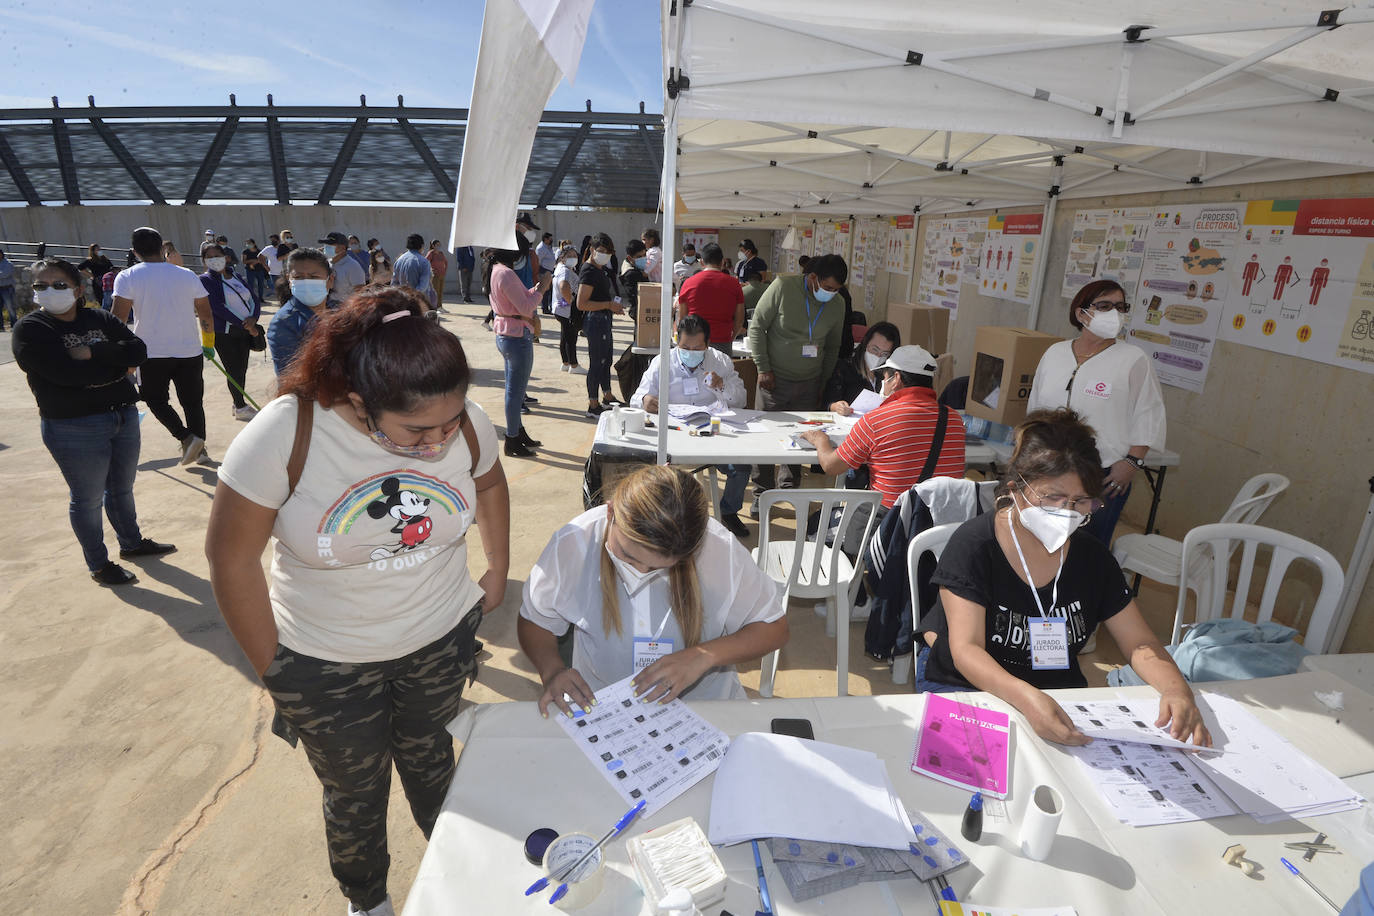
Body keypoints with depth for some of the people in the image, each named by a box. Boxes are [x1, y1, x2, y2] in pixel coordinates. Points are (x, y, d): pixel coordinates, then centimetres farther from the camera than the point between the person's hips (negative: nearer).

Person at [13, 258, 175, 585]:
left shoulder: (100, 319, 5)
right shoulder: (30, 330, -9)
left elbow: (138, 350, -8)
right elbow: (67, 373, -22)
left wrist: (93, 352, -20)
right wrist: (119, 366, -11)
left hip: (124, 416, 5)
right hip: (73, 429, -5)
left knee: (122, 488, 21)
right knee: (88, 498, 7)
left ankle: (131, 542, 40)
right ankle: (98, 565, 23)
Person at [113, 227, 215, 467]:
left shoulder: (127, 277, -4)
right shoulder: (187, 275, 4)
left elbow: (119, 318, -11)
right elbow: (205, 314, 7)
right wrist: (208, 343, 19)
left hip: (152, 353, -2)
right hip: (190, 351, 2)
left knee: (157, 400, 13)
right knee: (193, 402, 12)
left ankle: (187, 438, -6)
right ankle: (199, 449, 15)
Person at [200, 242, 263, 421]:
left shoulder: (236, 277, 14)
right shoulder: (206, 280, -4)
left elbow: (255, 300, 9)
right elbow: (217, 308, -15)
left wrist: (253, 319, -12)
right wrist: (245, 325, -17)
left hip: (245, 331, 5)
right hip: (224, 332, -5)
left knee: (242, 369, 11)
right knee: (234, 370, -2)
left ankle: (239, 403, 24)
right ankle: (240, 408, 8)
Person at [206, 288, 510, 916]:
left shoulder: (466, 422, -19)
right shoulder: (282, 434, -27)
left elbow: (488, 485, 4)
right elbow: (232, 555, -14)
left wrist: (497, 573, 9)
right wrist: (271, 668, -7)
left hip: (441, 641, 2)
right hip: (327, 664, -1)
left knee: (429, 761, 26)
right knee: (354, 794, 21)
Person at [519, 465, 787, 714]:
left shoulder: (721, 550, -18)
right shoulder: (572, 545, -16)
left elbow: (775, 628, -4)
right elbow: (533, 620, 2)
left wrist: (703, 656, -18)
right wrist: (552, 670, -17)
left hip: (703, 706, 0)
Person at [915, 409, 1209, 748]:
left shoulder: (1091, 555, -1)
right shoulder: (973, 545, -19)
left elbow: (1139, 642, 1)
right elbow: (966, 650, -25)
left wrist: (1176, 689, -21)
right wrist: (1025, 698, -43)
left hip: (1057, 690, 5)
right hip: (960, 684, -5)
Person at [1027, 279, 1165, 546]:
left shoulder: (1134, 360, -3)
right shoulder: (1054, 353, 8)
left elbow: (1148, 418, -1)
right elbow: (1035, 408, 16)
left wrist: (1132, 462, -9)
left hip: (1105, 476, -3)